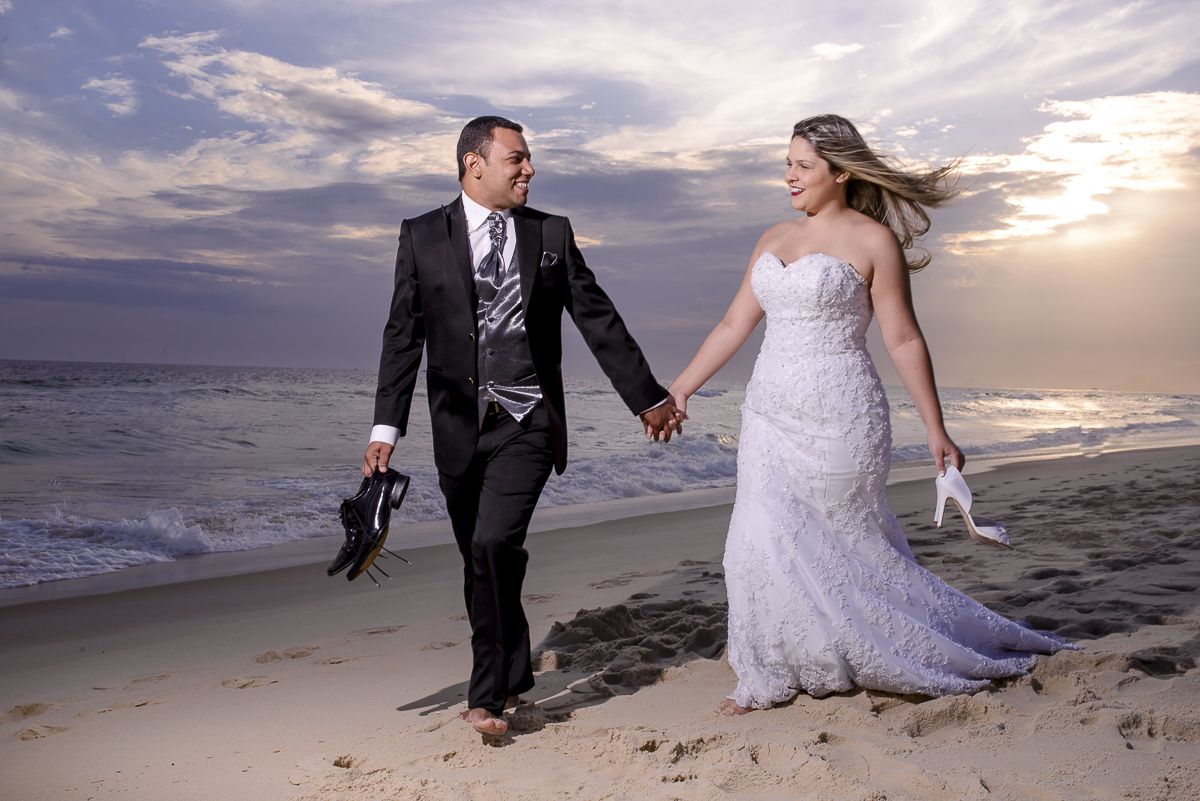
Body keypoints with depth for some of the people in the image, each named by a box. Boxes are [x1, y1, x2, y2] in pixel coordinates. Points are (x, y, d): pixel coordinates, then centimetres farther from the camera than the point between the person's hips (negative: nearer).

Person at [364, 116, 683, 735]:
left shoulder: (551, 234, 5)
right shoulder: (423, 237, 3)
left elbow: (600, 322, 9)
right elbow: (403, 336, 2)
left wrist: (647, 399, 10)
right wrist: (386, 427, -5)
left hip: (528, 422, -1)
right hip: (460, 428, 2)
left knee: (495, 544, -19)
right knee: (479, 562, 12)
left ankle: (488, 694, -4)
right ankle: (513, 677, 34)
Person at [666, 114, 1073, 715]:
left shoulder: (873, 240, -5)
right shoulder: (773, 240, 13)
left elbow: (904, 340, -6)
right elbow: (733, 325, 15)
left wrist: (936, 431, -5)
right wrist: (677, 389, 12)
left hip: (836, 418, -6)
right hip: (770, 417, 6)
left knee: (849, 548, 0)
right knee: (762, 542, 4)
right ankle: (771, 678, 22)